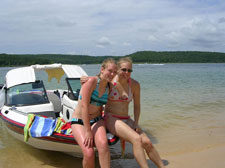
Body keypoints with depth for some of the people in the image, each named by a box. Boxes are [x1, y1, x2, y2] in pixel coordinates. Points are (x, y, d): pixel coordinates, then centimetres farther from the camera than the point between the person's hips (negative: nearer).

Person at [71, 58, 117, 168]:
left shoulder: (108, 88, 3)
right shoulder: (91, 81, -17)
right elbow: (84, 106, -21)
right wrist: (88, 131, -21)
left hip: (96, 121, 5)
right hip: (79, 121, -4)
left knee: (103, 144, -27)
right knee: (89, 153, -24)